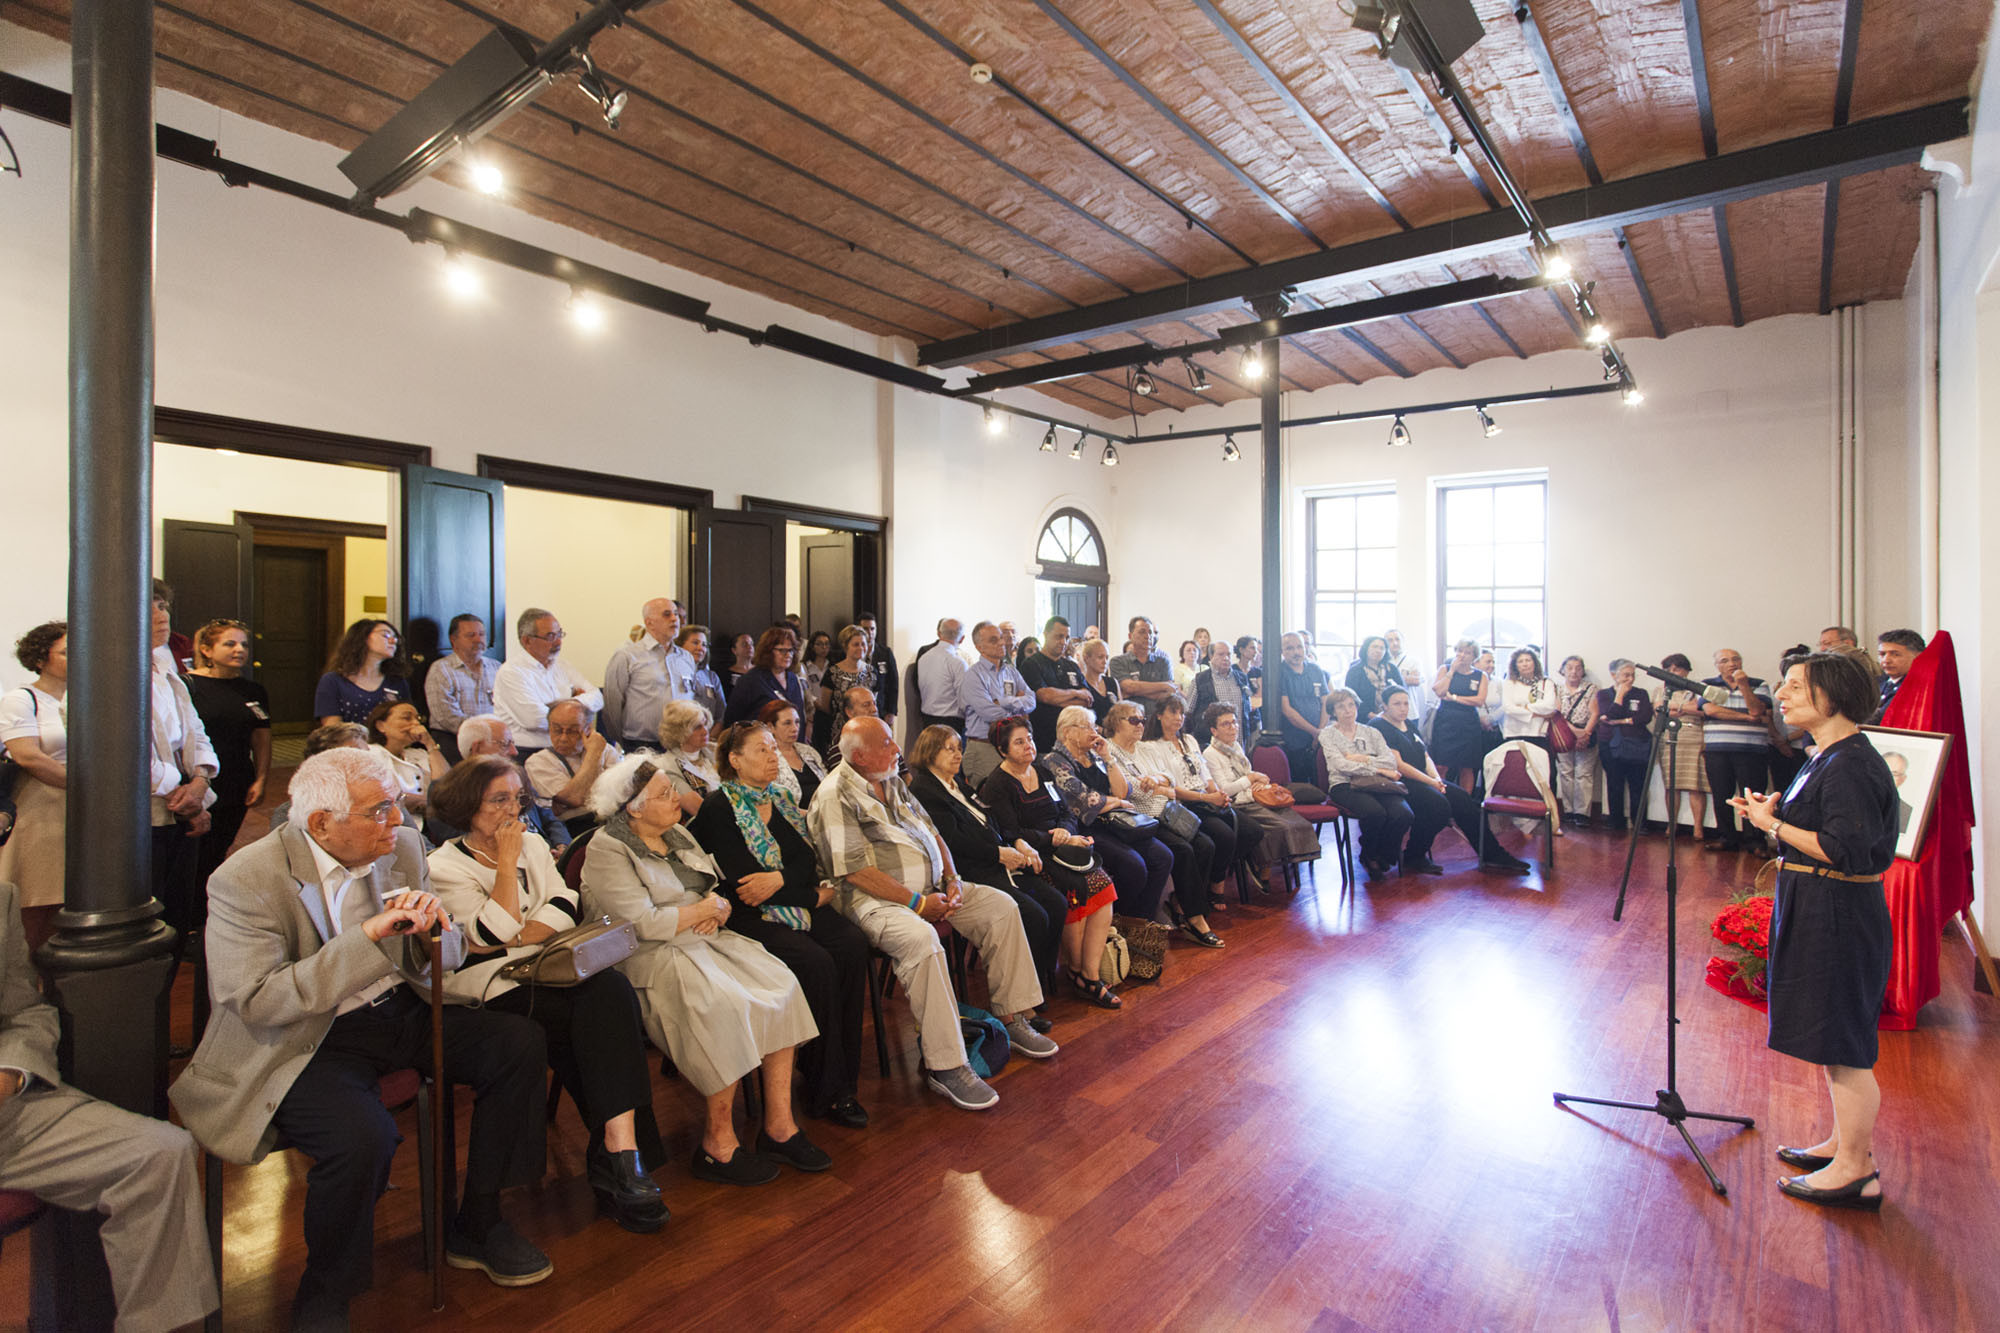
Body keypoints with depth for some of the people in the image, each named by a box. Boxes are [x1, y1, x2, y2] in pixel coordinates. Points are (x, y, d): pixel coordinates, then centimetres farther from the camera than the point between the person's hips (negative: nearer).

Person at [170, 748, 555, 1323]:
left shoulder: (403, 847, -1)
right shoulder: (244, 882, -16)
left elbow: (450, 956, 6)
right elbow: (256, 1002, -22)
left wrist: (430, 927, -18)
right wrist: (367, 937, -30)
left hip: (400, 1011, 6)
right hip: (303, 1042, -5)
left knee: (521, 1044, -11)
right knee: (363, 1136, -32)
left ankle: (476, 1226, 10)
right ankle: (324, 1297, 2)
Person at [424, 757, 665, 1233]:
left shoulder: (532, 843, 17)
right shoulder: (445, 865, 2)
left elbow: (565, 908, 4)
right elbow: (493, 932, -12)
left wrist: (514, 938, -10)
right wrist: (507, 862, -10)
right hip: (490, 986, -4)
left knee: (612, 988, -29)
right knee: (601, 1017, -29)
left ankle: (616, 1149, -32)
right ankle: (621, 1153, -21)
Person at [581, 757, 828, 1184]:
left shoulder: (677, 835, 15)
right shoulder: (606, 851, -8)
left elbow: (717, 892, 17)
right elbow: (645, 924, -18)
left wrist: (720, 909, -7)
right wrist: (705, 908, -6)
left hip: (705, 941, 8)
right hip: (650, 958, -7)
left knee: (781, 986, -15)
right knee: (724, 1007, -32)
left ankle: (779, 1125, -10)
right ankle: (717, 1145, -16)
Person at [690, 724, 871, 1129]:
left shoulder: (781, 799, 15)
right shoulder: (719, 808, -5)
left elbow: (808, 858, 7)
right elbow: (743, 882, -13)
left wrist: (781, 878, -15)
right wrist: (814, 897, -8)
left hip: (798, 906, 6)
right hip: (749, 916, -6)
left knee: (852, 943, -22)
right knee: (816, 962, -29)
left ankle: (845, 1077, -14)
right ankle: (825, 1092, -14)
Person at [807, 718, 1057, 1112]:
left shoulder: (893, 782, 15)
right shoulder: (835, 796, -12)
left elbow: (932, 834, 19)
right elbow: (856, 872, -19)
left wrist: (952, 880, 1)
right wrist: (917, 902, -19)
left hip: (932, 888, 9)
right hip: (877, 899, -9)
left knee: (1002, 907, -3)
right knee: (920, 939, -36)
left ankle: (1011, 1018, 6)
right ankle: (945, 1065, -28)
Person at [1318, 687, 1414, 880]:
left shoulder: (1371, 733, 22)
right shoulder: (1328, 734, 11)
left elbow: (1391, 762, 7)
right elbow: (1340, 765, -5)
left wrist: (1363, 759, -4)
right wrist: (1376, 769, -7)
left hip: (1376, 785, 4)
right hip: (1344, 786, -4)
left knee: (1404, 814, -27)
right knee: (1375, 812, -35)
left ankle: (1384, 857, 1)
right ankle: (1369, 857, -3)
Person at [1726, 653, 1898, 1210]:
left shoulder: (1850, 764, -20)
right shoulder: (1826, 756, 11)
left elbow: (1847, 850, -25)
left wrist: (1773, 825, -17)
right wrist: (1775, 809, 4)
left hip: (1837, 916, -10)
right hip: (1815, 911, 10)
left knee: (1842, 1044, 2)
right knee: (1833, 1039, 20)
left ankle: (1857, 1173, 15)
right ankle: (1846, 1143, 33)